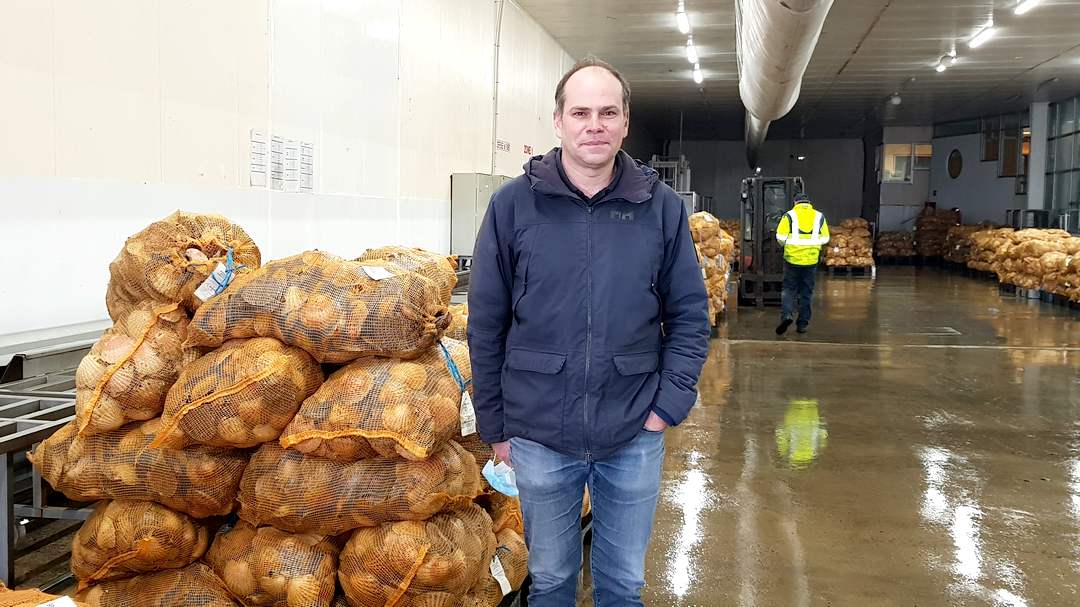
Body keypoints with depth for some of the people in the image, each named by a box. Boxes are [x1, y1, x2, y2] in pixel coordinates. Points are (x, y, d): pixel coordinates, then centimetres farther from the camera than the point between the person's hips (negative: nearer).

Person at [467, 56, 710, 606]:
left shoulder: (662, 207, -2)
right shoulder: (512, 204, -5)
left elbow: (690, 315, 3)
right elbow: (485, 325, -1)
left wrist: (669, 404, -6)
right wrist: (494, 426, 1)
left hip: (634, 437, 1)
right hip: (539, 436, 0)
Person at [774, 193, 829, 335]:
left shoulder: (789, 216, -2)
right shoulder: (819, 217, 6)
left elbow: (780, 237, -8)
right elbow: (825, 239, 6)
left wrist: (786, 245, 13)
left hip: (792, 259, -2)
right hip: (811, 260, 2)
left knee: (789, 289, 7)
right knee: (806, 292, 10)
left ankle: (787, 314, -16)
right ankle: (803, 324, 12)